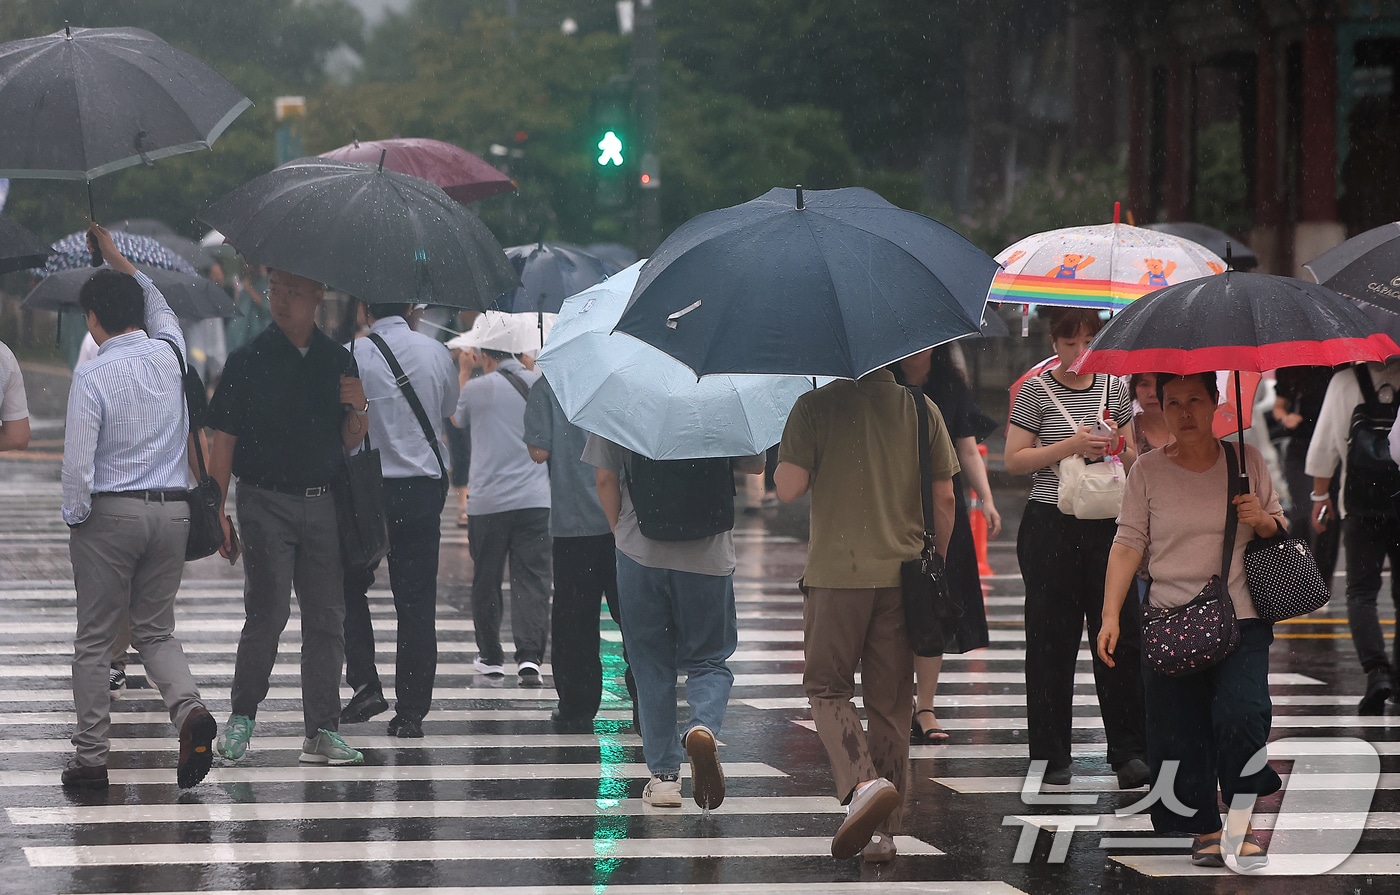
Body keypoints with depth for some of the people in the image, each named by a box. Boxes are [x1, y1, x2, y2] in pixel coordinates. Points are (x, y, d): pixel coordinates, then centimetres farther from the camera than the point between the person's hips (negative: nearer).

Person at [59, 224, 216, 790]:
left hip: (110, 512, -4)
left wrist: (75, 518, 1)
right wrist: (114, 257, 35)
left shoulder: (92, 376, -12)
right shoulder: (169, 354, 2)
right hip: (172, 510, 4)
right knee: (156, 630, 14)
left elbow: (77, 461, -15)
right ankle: (188, 707, -15)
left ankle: (91, 758, 6)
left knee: (94, 641, 5)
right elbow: (157, 303, 26)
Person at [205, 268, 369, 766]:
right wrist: (217, 512, -9)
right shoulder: (249, 361, -1)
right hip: (266, 502, -4)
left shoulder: (336, 360, 10)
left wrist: (358, 412, -9)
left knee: (327, 618, 2)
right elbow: (223, 441, -2)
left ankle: (322, 731, 6)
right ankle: (241, 717, 9)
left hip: (322, 504, 4)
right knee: (267, 613, -7)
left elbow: (348, 444, 12)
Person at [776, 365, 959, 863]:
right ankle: (883, 830, 11)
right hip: (902, 573, 3)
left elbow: (787, 488, -11)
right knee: (890, 702, 10)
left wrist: (787, 458, 11)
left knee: (826, 687, 9)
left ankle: (864, 783, -16)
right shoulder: (921, 409, 3)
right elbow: (944, 497, 3)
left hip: (836, 573, -3)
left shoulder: (814, 407, -7)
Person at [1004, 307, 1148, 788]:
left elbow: (1133, 459, 18)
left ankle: (1128, 750, 7)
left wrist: (1118, 448, -5)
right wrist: (1070, 446, -16)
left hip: (1106, 526, 3)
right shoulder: (1037, 390, -1)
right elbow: (1014, 460, -5)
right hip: (1051, 527, -3)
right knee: (1052, 641, 1)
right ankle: (1052, 756, 9)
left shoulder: (1114, 387, 11)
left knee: (1121, 633, 0)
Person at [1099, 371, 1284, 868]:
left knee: (1239, 713, -18)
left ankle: (1242, 821, -2)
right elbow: (1128, 544, 2)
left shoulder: (1246, 460, 6)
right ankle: (1205, 827, 11)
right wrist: (1110, 615, -6)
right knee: (1179, 729, -3)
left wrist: (1263, 521, -8)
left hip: (1240, 620, -1)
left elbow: (1281, 530, 15)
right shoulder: (1147, 471, 4)